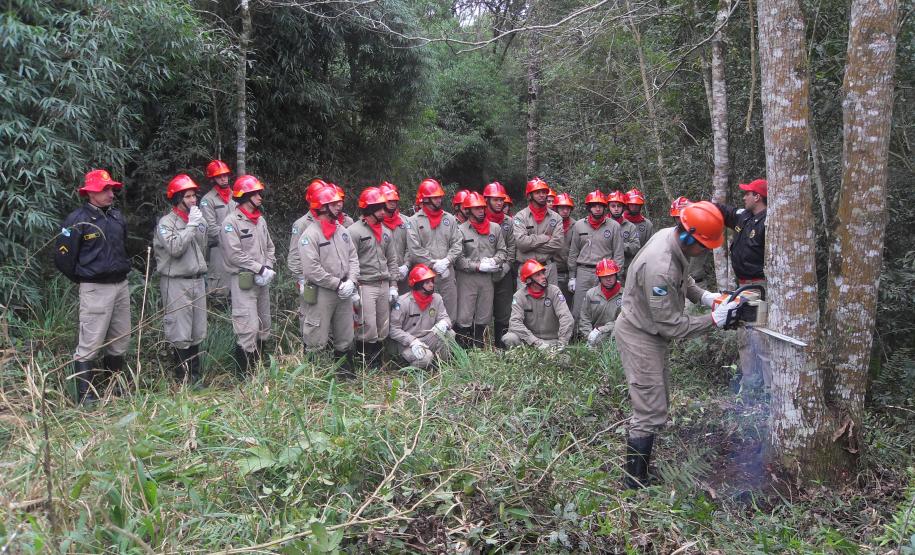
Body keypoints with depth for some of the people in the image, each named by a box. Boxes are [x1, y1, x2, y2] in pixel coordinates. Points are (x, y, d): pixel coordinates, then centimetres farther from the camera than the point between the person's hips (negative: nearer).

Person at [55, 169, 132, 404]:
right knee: (90, 344, -4)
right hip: (95, 288, -7)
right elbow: (63, 258, -8)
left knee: (121, 340, 14)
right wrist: (82, 279, 2)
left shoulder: (117, 216, 10)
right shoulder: (78, 220, -11)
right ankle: (86, 396, 3)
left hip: (121, 285, 7)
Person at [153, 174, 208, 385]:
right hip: (176, 283, -6)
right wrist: (191, 225, -18)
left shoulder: (199, 220, 9)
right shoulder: (166, 222, -8)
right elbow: (175, 248, -21)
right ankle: (183, 379, 6)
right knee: (181, 334, -4)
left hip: (198, 280, 6)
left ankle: (195, 376, 21)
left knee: (197, 332, 11)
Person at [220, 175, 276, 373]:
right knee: (248, 329, -10)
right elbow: (235, 254, -18)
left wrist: (269, 268, -2)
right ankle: (245, 374, 0)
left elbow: (270, 247, 16)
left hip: (263, 280, 8)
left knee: (264, 326, 16)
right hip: (243, 281, -8)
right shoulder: (232, 221, -12)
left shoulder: (260, 220, 11)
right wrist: (261, 269, -17)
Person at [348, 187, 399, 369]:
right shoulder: (354, 231, -8)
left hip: (384, 285, 7)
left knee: (383, 330, 10)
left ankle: (378, 363, 20)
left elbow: (392, 260, 17)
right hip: (365, 286, -7)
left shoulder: (386, 232, 13)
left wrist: (393, 285, 10)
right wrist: (353, 291, -15)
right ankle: (369, 367, 4)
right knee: (367, 330, -7)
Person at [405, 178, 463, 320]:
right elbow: (415, 250, -8)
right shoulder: (415, 221, 0)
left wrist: (446, 261, -10)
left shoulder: (449, 219, 11)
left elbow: (457, 245, 5)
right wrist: (434, 264, -12)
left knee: (450, 313, 7)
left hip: (447, 274, 4)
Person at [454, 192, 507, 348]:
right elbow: (458, 258, -9)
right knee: (464, 317, -5)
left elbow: (502, 251, 12)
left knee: (484, 317, 11)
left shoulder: (495, 228, 10)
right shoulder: (461, 230, -4)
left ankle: (479, 348, 22)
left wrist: (493, 261, -8)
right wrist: (478, 266, -15)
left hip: (488, 278, 5)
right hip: (467, 278, -4)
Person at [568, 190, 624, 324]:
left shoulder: (613, 226, 4)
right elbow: (573, 253, 12)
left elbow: (618, 254, 3)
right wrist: (572, 276, 9)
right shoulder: (579, 225, 9)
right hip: (583, 272, 1)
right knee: (578, 310, 1)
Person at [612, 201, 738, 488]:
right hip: (639, 336, -10)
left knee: (655, 403, 19)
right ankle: (635, 484, 2)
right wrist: (712, 320, -21)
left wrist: (703, 295, -2)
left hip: (652, 334, 10)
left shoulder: (671, 236, -6)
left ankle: (639, 472, 31)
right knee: (651, 413, -7)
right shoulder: (660, 268, -35)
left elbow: (682, 278, 14)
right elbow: (670, 324, -28)